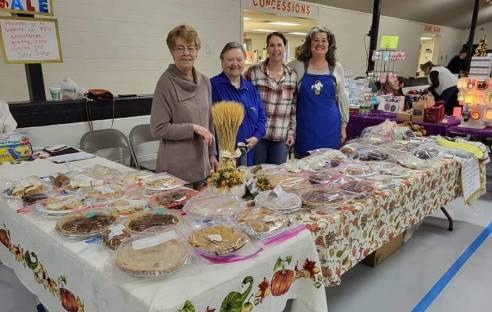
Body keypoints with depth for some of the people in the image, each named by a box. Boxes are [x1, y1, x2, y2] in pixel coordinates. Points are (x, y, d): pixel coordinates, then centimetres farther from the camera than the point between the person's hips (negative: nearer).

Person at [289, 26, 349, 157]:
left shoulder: (337, 68, 5)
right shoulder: (298, 66, 0)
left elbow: (342, 98, 9)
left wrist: (343, 125, 8)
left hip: (330, 127, 1)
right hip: (305, 126, -1)